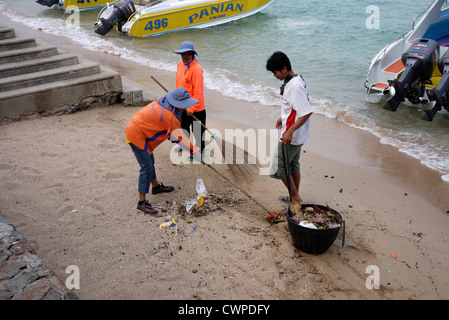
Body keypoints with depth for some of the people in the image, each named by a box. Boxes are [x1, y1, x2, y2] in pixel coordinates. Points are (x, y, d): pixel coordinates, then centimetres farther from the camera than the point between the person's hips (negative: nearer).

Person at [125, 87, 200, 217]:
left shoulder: (163, 101, -1)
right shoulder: (170, 117, -26)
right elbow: (180, 138, -17)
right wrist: (196, 152, -8)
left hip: (134, 127, 10)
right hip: (136, 135, -10)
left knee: (149, 161, 24)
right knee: (147, 168, -8)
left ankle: (156, 186, 45)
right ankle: (142, 202, -2)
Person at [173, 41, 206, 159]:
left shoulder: (196, 68, -24)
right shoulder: (180, 64, 2)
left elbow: (198, 91, -24)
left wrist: (191, 108, -24)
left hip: (196, 108, -8)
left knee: (197, 131, 6)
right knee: (183, 126, 27)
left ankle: (199, 154, 22)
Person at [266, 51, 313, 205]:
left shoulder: (295, 86, -25)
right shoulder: (294, 81, 7)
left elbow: (307, 112, -29)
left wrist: (290, 131, -30)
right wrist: (283, 117, 29)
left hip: (291, 136, -10)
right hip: (297, 136, 10)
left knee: (278, 167, 0)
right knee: (293, 165, 20)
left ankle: (295, 198, 11)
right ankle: (295, 197, 34)